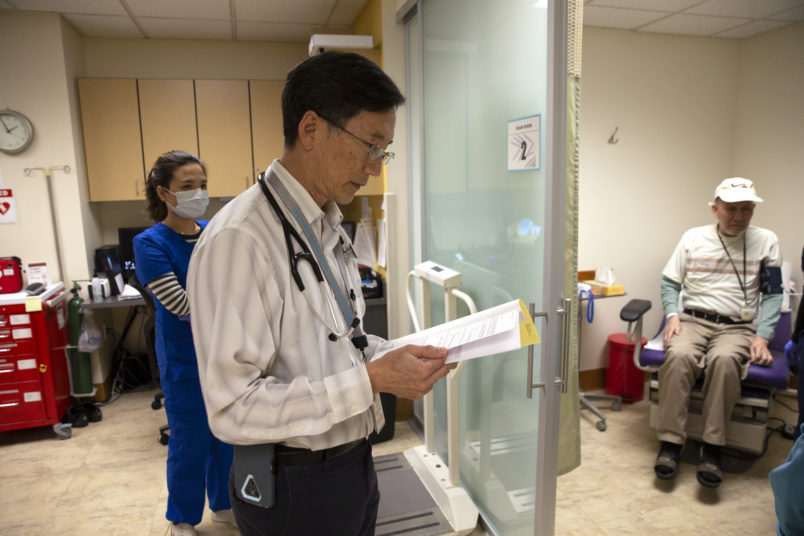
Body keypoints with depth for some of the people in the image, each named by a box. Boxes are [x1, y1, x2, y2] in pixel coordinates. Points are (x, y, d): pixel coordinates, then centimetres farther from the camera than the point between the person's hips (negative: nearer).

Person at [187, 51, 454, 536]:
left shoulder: (330, 229, 5)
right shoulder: (239, 240, -24)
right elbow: (235, 408, -25)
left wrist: (397, 354, -3)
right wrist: (373, 379, -27)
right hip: (294, 488, -7)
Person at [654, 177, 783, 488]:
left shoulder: (766, 242, 10)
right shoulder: (693, 238, 10)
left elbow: (772, 294, 7)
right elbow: (669, 283, 12)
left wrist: (763, 336, -6)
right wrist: (672, 315, -6)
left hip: (738, 327, 0)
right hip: (693, 320, 1)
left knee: (724, 359, -36)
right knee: (679, 355, -33)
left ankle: (713, 449, -28)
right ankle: (670, 444, -26)